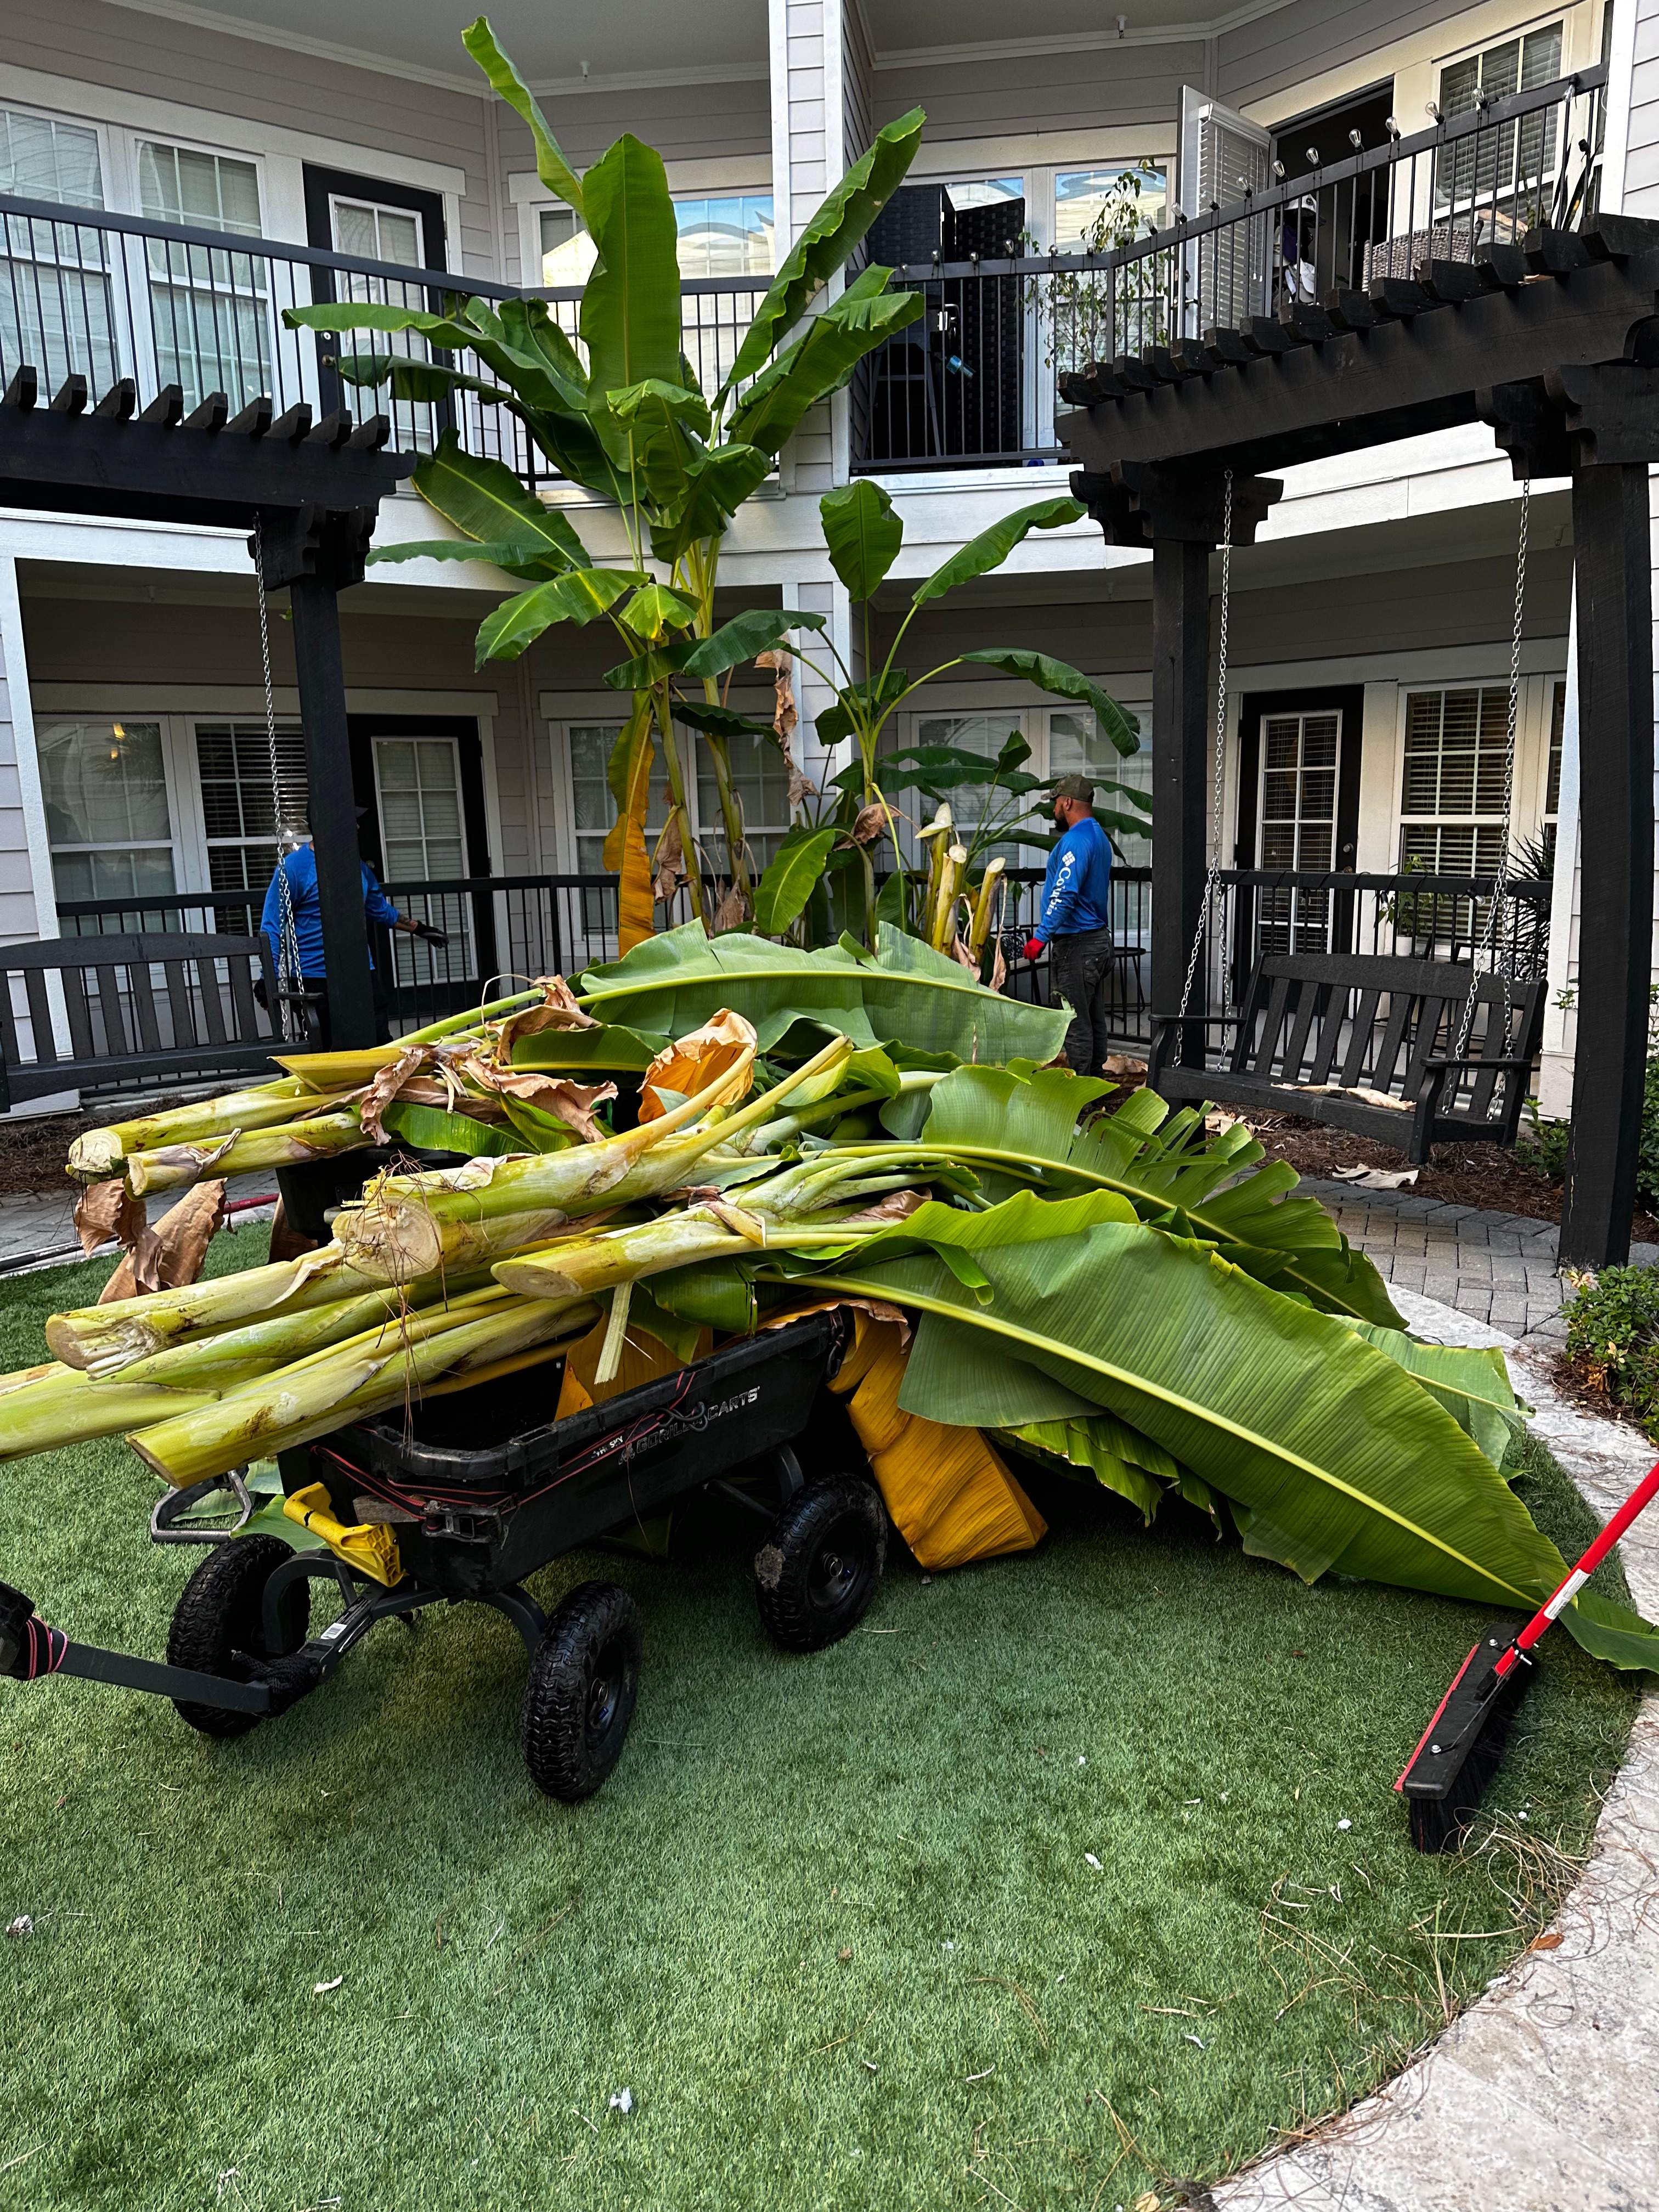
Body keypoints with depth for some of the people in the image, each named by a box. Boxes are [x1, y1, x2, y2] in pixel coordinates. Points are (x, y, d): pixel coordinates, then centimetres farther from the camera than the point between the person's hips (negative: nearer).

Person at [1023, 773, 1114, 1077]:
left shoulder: (1076, 840, -16)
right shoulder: (1100, 837, 17)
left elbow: (1064, 895, -26)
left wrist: (1040, 937, -25)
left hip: (1076, 945, -10)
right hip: (1098, 940, 10)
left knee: (1076, 1024, -6)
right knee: (1094, 1021, 14)